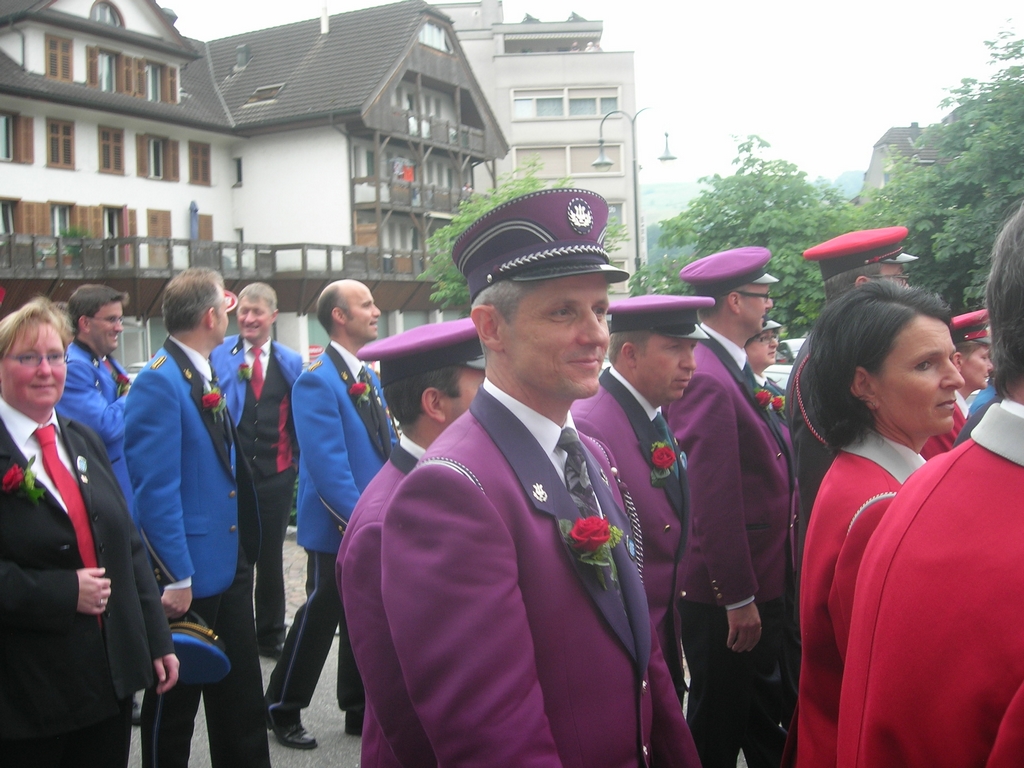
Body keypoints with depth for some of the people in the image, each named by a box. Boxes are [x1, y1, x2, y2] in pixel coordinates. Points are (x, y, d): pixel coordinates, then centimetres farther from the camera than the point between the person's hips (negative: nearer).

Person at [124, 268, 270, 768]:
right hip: (186, 579, -8)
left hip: (230, 570, 8)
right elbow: (153, 490, -21)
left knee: (241, 704, 17)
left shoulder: (209, 375, 10)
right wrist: (176, 578, -20)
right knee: (173, 707, 10)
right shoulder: (158, 382, -17)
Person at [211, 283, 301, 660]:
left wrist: (300, 463, 0)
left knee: (270, 558, 13)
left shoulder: (291, 362, 4)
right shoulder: (218, 355, -1)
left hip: (275, 475, 2)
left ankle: (271, 635, 27)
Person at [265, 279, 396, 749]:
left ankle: (359, 710, 30)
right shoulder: (317, 381, -17)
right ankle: (282, 710, 24)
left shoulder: (369, 376, 11)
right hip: (339, 529, -7)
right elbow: (328, 466, -22)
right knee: (320, 618, 5)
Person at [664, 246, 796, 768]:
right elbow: (715, 503, -25)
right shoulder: (708, 380, -22)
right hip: (726, 595, -9)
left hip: (759, 581, 10)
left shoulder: (730, 370, 8)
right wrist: (738, 599, -21)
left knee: (769, 720, 23)